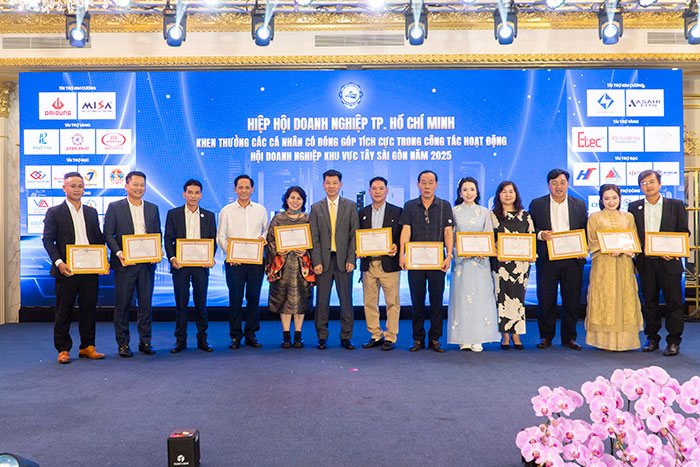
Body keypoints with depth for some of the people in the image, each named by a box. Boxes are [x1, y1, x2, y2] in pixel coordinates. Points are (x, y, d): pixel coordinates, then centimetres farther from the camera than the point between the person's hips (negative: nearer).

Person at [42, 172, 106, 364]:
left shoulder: (91, 212, 14)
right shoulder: (54, 212, 2)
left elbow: (99, 238, 15)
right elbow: (48, 240, -3)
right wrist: (58, 262, -16)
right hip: (67, 269, -3)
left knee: (88, 309, 8)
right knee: (63, 311, 4)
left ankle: (87, 347, 18)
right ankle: (63, 350, 14)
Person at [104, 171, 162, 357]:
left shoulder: (152, 208, 12)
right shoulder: (115, 208, 3)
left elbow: (158, 234, 13)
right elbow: (108, 234, -2)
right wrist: (118, 253, -16)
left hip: (147, 263, 3)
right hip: (125, 263, -2)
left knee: (145, 303, 7)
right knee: (122, 305, 3)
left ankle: (145, 341, 16)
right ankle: (123, 343, 14)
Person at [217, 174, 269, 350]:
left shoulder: (260, 210, 11)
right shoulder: (227, 211, 6)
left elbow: (267, 230, 16)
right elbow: (220, 237, 4)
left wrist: (264, 238, -7)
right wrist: (229, 252, -10)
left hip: (256, 260, 2)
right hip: (235, 261, -1)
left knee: (253, 297, 4)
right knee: (235, 298, -1)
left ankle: (251, 335, 16)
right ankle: (235, 336, 10)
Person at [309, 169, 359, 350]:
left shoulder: (350, 206, 7)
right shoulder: (316, 208, 8)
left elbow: (354, 235, 2)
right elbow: (314, 238, 3)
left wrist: (351, 259, -7)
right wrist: (316, 261, -6)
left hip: (343, 260, 0)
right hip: (323, 260, 1)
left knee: (346, 299, 3)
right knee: (322, 300, 4)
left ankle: (346, 337, 13)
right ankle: (322, 337, 14)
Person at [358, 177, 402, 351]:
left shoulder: (397, 212, 4)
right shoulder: (362, 212, 12)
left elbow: (402, 236, 3)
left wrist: (396, 247, -16)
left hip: (389, 263, -3)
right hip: (368, 264, 3)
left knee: (392, 302, 1)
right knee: (369, 303, 7)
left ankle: (390, 337, 11)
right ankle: (376, 335, 19)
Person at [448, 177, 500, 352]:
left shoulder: (484, 212, 11)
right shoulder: (454, 211, 7)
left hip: (480, 259, 1)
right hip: (461, 259, -1)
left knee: (480, 296, -2)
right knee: (461, 296, -2)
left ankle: (477, 339, 3)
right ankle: (464, 339, 4)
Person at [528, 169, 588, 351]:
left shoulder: (580, 204, 12)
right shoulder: (537, 204, 8)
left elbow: (586, 230, 11)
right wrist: (540, 234, -14)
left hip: (572, 259, 1)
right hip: (547, 259, -1)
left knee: (572, 300, 4)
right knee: (546, 300, 1)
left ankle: (569, 337, 16)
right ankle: (546, 336, 13)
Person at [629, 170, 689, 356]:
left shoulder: (676, 205, 6)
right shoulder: (634, 207, 10)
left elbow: (684, 232, 3)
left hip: (669, 262, -2)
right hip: (645, 262, 2)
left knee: (674, 301, 0)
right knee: (649, 302, 9)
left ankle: (673, 341, 10)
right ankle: (652, 338, 19)